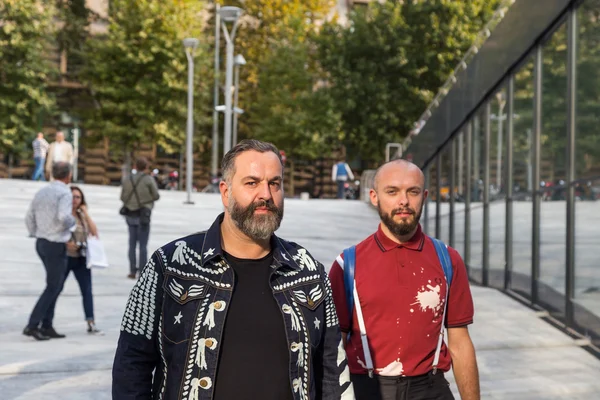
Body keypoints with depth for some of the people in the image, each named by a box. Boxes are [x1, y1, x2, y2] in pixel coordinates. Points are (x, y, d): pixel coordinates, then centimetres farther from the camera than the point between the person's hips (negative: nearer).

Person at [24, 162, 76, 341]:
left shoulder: (41, 192, 11)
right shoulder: (65, 193, -13)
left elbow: (29, 218, 13)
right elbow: (63, 217, -28)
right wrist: (73, 221, -7)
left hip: (41, 243, 8)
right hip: (56, 245, -8)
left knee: (56, 285, 15)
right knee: (52, 287, -2)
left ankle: (47, 326, 14)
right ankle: (32, 325, -6)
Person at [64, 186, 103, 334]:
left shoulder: (82, 215, 10)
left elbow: (94, 232, 1)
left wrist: (86, 213, -4)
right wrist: (65, 243, -25)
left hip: (82, 258, 5)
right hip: (65, 256, -4)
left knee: (87, 290, -1)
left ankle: (91, 323, 0)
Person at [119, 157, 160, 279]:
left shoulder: (127, 180, 2)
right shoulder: (149, 180, -11)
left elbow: (123, 198, 4)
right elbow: (156, 196, -6)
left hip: (130, 215, 4)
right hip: (143, 215, -4)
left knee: (132, 244, 12)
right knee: (143, 245, 1)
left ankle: (132, 271, 12)